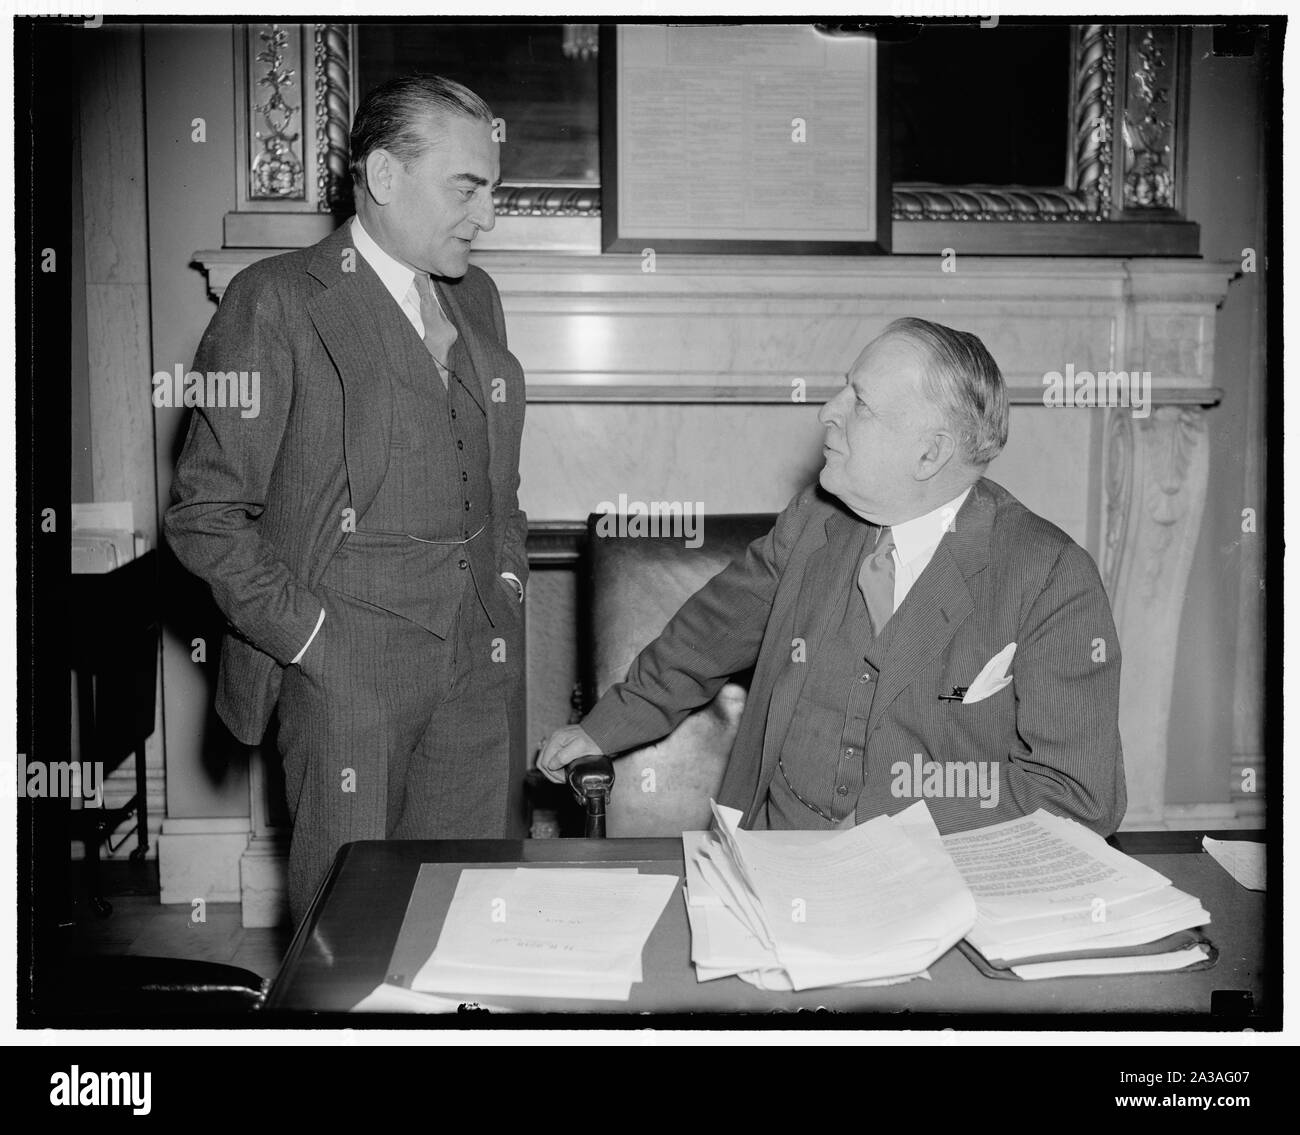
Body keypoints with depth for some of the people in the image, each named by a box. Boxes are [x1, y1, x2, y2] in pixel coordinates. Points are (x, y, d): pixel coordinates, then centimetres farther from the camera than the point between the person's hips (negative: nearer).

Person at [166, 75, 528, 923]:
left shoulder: (475, 298, 13)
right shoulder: (277, 301, -8)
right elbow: (205, 515, -8)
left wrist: (507, 583, 10)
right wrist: (309, 636, -12)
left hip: (478, 663, 6)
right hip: (345, 672, -5)